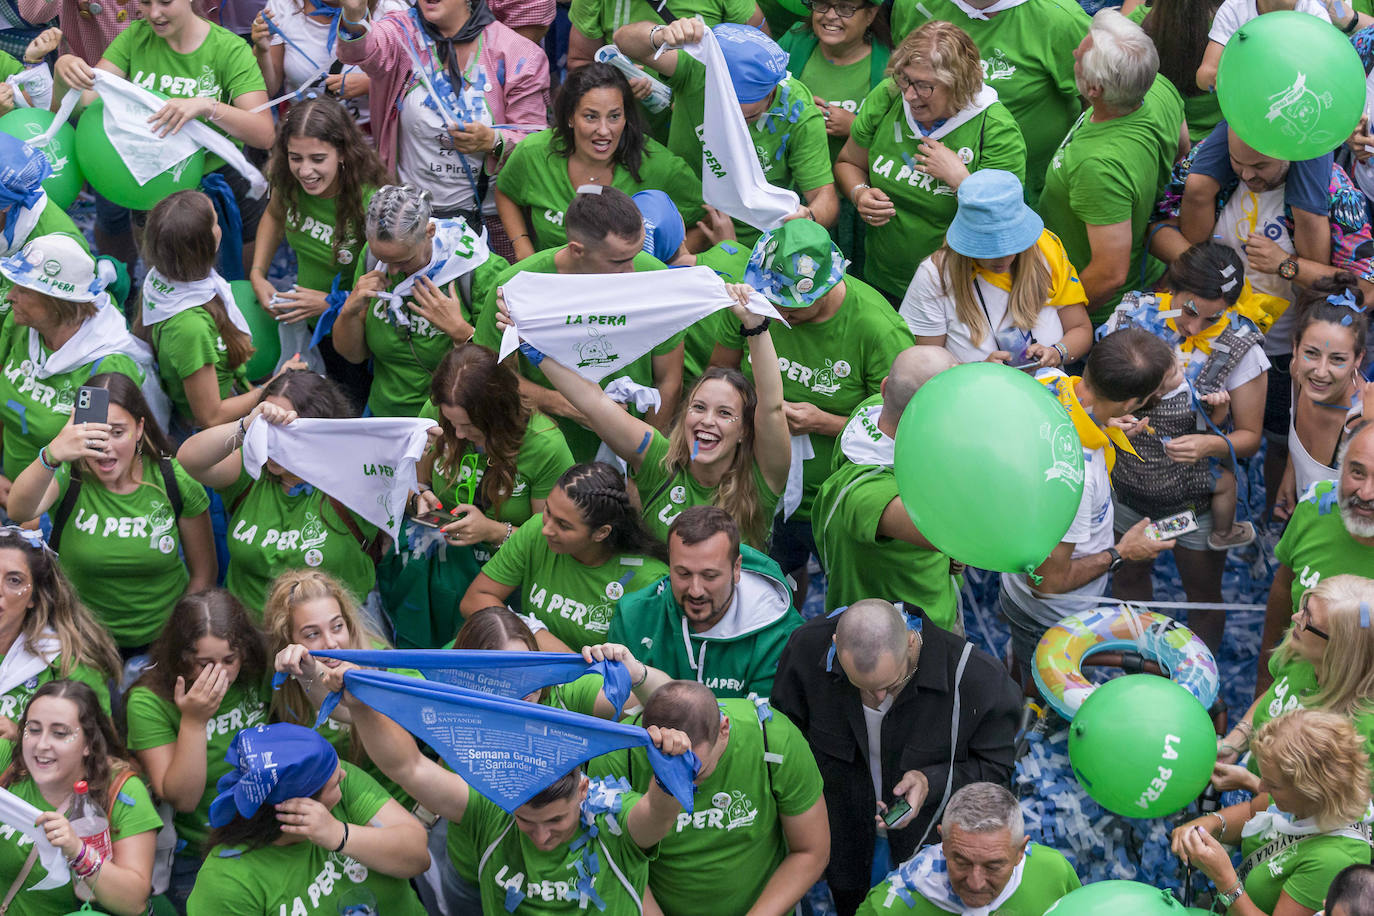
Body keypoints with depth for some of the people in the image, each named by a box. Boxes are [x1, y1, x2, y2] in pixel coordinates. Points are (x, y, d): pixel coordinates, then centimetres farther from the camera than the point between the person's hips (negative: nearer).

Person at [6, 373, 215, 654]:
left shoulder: (175, 481, -6)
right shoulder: (66, 476, -11)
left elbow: (203, 572, 5)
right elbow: (20, 511, -34)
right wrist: (52, 456, -52)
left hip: (161, 641, 0)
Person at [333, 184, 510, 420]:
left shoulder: (484, 274, -15)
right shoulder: (372, 257, 0)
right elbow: (353, 355, 8)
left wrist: (459, 330, -25)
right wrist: (350, 310, -10)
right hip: (384, 414, 1)